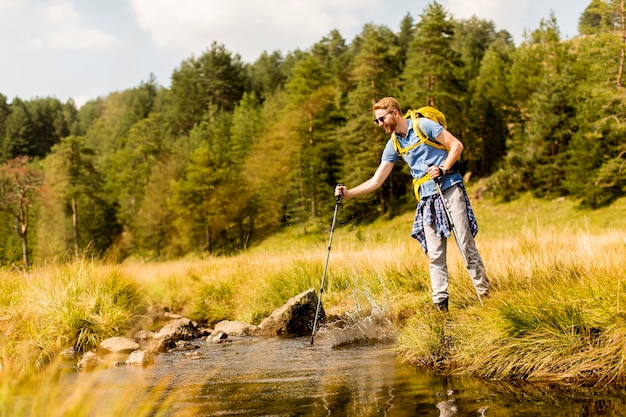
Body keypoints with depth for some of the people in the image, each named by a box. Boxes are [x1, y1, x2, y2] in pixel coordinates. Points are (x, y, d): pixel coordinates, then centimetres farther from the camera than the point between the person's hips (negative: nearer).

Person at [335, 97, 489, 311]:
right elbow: (376, 181, 10)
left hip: (450, 189, -5)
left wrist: (443, 168, -17)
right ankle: (440, 304, 3)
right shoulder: (393, 145, 10)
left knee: (466, 244, -6)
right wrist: (348, 193, -1)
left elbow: (456, 145, -4)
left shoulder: (423, 125, -4)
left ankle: (485, 293, 3)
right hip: (428, 199, 5)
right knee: (435, 256, 0)